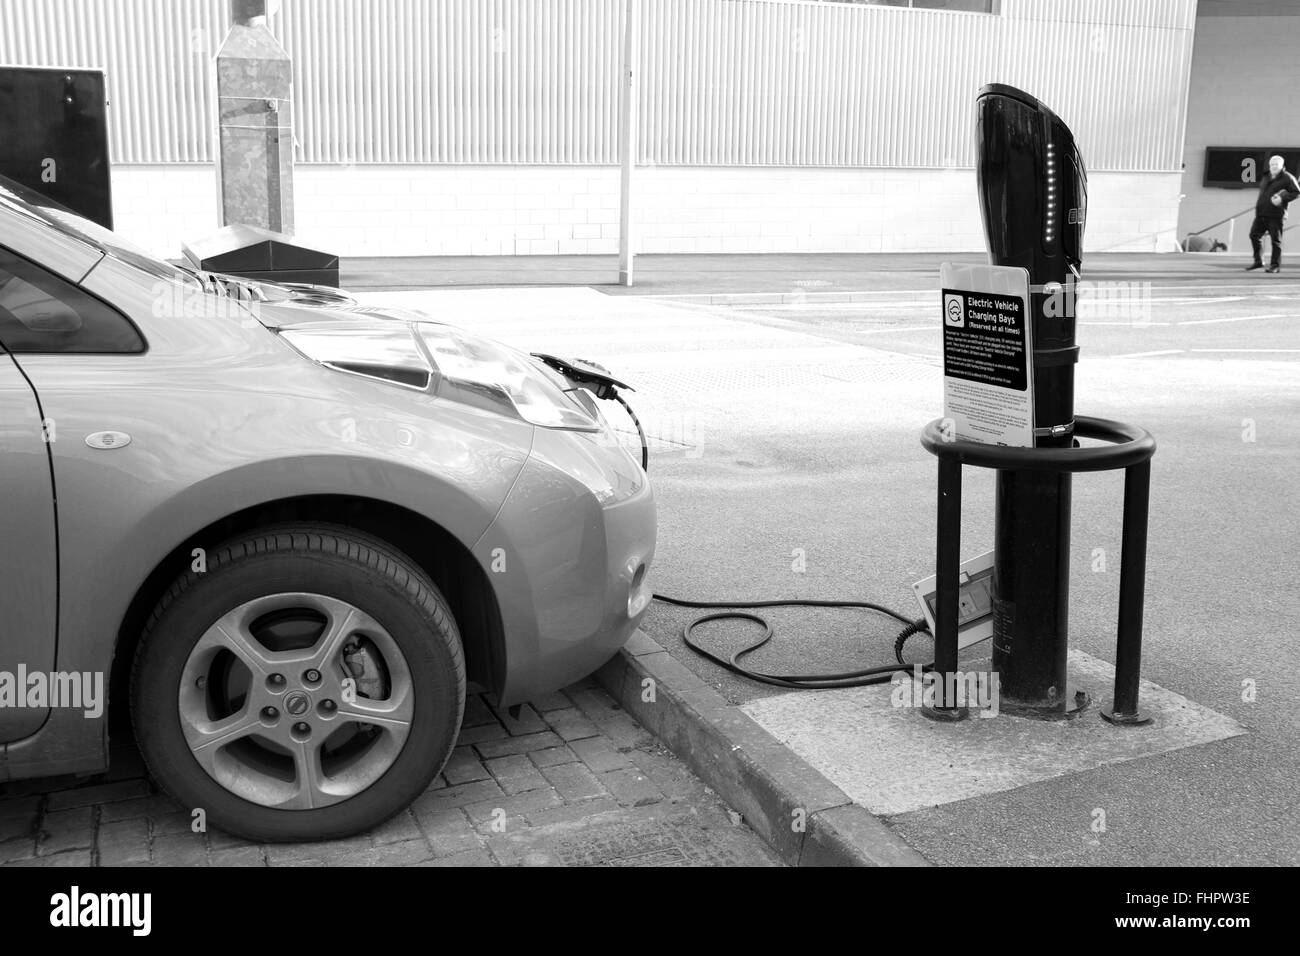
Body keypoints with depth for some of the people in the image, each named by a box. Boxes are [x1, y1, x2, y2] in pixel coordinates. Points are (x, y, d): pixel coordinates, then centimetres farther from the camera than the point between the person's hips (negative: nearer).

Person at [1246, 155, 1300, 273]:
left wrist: (1282, 198, -20)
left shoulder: (1287, 178, -3)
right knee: (1254, 235, 4)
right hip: (1261, 214, 7)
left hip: (1275, 215, -7)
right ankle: (1258, 261, 16)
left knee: (1275, 240, -3)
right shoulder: (1266, 179, 19)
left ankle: (1275, 265, 2)